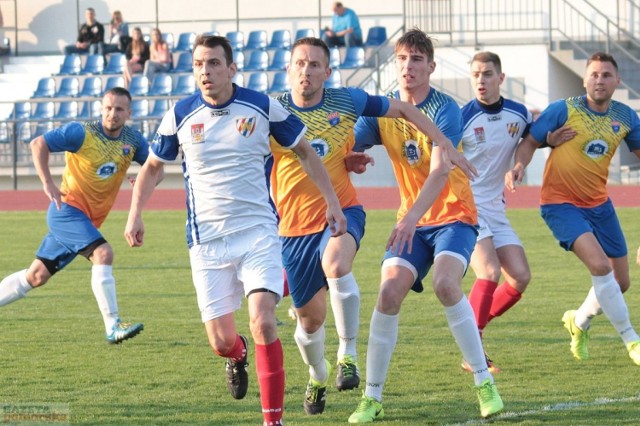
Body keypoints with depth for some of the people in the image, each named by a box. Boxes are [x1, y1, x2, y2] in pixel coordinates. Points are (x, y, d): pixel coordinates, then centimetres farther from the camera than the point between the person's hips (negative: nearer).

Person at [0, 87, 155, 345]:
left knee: (37, 276, 10)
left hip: (89, 220, 7)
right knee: (103, 253, -26)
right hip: (67, 209, -7)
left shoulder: (133, 140, 3)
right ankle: (113, 327, -26)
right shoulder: (82, 133, -13)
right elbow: (38, 144, -11)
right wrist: (47, 184, -19)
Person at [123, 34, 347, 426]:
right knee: (221, 341, 2)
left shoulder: (263, 107, -4)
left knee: (262, 323, -21)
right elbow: (153, 166, 15)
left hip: (258, 232, -2)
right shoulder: (180, 115, 0)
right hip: (207, 242, 2)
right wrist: (135, 215, 2)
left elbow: (304, 151, 9)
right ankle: (238, 355, 42)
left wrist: (332, 201, 4)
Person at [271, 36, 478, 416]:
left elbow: (403, 109, 9)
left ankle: (348, 354, -21)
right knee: (310, 318, 9)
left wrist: (446, 145, 4)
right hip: (294, 227, 1)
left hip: (342, 212, -1)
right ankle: (317, 377, 42)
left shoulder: (347, 101, -3)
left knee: (335, 263, -37)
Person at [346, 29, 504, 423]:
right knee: (389, 294, -13)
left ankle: (485, 383, -17)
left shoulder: (445, 109, -16)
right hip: (412, 221, 4)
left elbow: (440, 172, -29)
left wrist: (412, 217, -42)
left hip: (453, 215, -4)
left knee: (445, 283, -29)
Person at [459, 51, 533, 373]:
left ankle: (473, 327, 17)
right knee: (489, 272, -21)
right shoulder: (461, 118, -13)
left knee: (520, 278, -1)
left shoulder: (519, 114, 2)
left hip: (495, 208, 6)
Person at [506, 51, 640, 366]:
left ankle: (580, 321, 38)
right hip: (561, 203, -6)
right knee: (600, 265, -24)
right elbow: (530, 141, -5)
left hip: (599, 204, 6)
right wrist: (519, 166, -25)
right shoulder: (564, 110, -12)